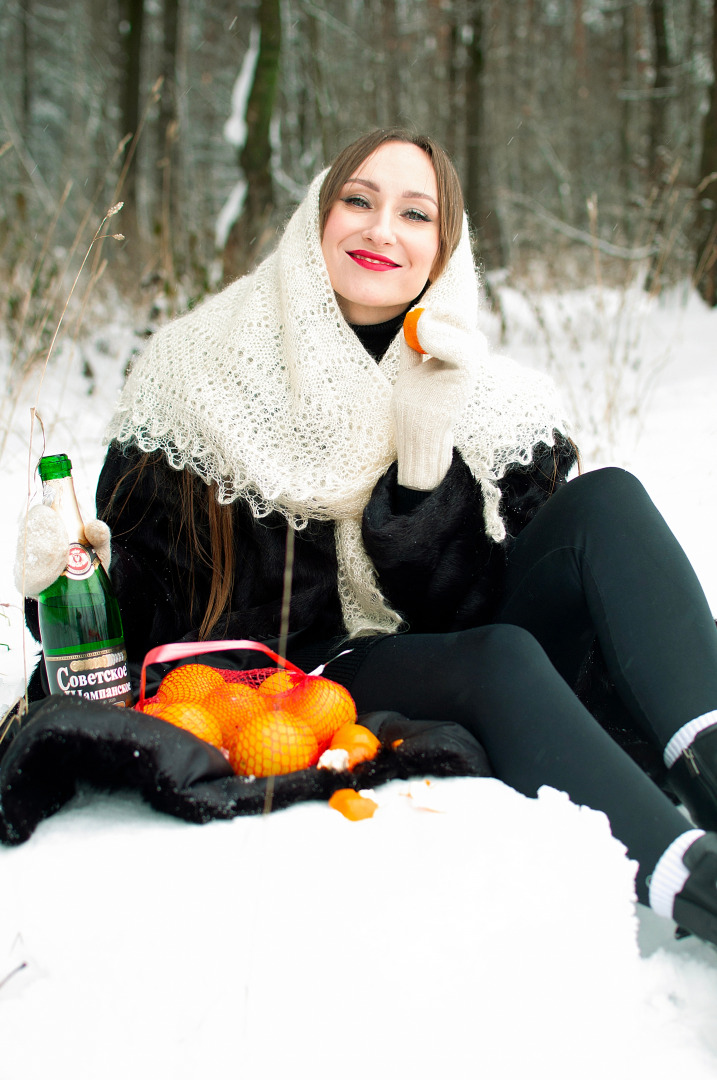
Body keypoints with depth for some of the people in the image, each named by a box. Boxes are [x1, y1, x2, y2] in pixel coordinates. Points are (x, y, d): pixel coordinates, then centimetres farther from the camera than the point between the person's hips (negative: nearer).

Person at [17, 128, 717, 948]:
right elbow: (132, 575, 0)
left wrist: (423, 449, -18)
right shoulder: (202, 369, 0)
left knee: (607, 499, -19)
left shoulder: (491, 407, 2)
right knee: (495, 659, -33)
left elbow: (470, 605, -7)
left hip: (458, 679, 3)